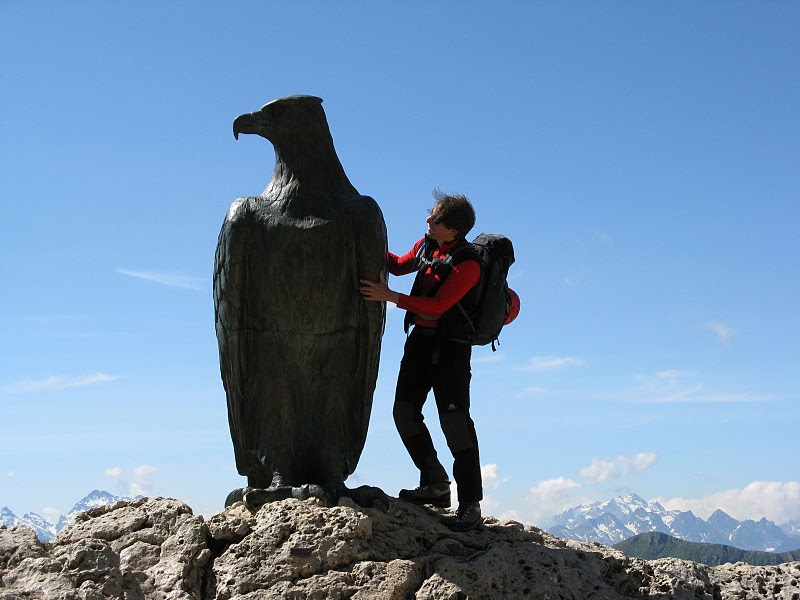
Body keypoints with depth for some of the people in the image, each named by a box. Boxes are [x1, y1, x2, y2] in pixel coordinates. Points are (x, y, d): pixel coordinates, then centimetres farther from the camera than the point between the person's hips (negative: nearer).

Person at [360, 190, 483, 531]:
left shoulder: (467, 264, -19)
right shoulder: (427, 244, 5)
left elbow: (438, 305, -26)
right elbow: (400, 265, 23)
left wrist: (389, 296, -29)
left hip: (451, 347, -8)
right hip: (420, 339, 8)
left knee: (454, 420, -11)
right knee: (405, 412, 7)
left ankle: (470, 505, -7)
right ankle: (435, 485, 20)